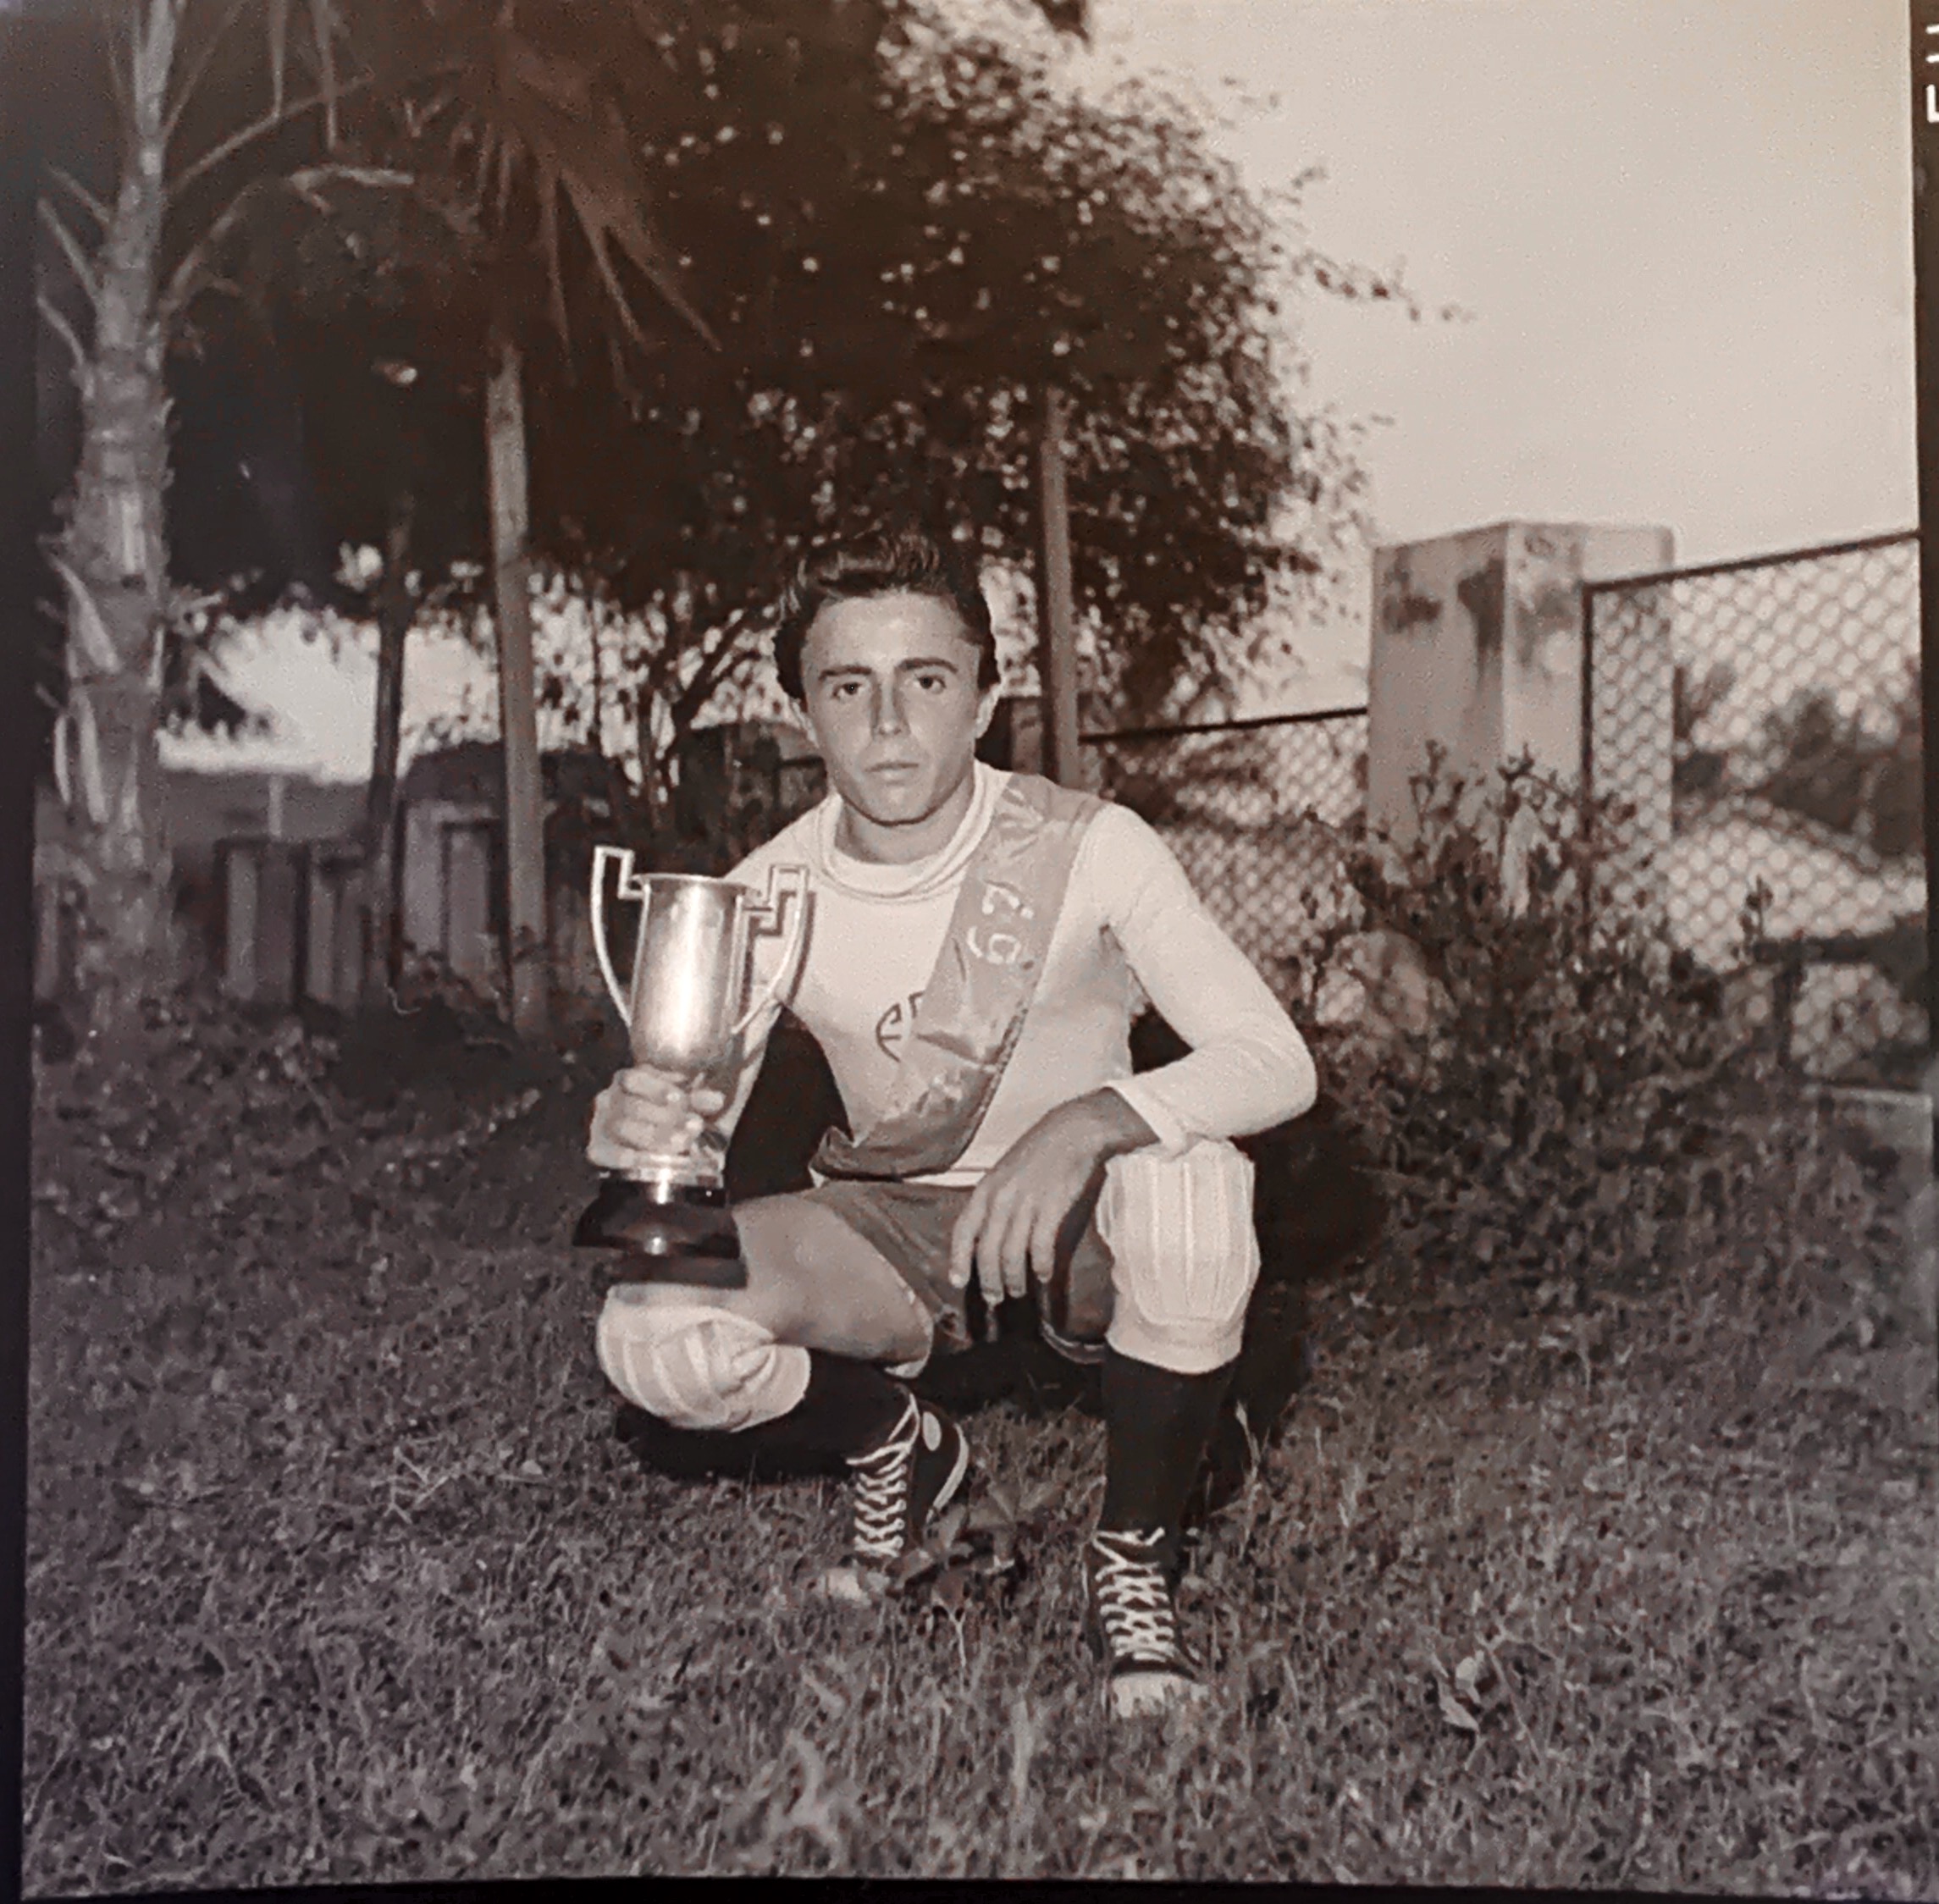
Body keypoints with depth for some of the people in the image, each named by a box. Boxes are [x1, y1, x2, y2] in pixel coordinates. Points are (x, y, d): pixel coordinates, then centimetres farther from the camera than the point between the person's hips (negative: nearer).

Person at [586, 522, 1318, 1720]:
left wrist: (1088, 1124, -44)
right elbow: (692, 1134, -8)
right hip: (900, 1235, 2)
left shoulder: (1087, 847, -19)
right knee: (654, 1337, -24)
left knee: (1194, 1185, -37)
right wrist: (634, 1132, -34)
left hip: (1082, 1222, -2)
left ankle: (1137, 1562, -10)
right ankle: (903, 1449, 10)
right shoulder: (772, 892, -11)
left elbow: (1278, 1064, -25)